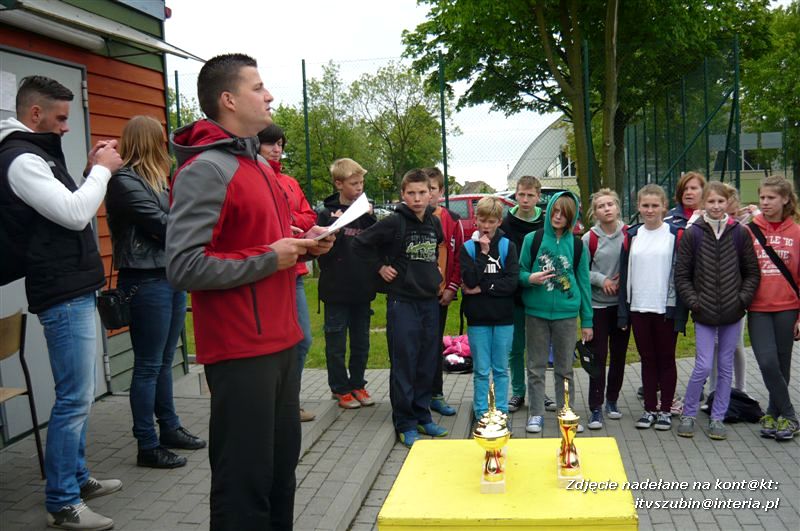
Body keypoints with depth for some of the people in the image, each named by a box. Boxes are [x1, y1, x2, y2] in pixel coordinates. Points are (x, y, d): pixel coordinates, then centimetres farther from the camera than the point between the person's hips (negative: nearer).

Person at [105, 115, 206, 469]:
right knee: (148, 366, -1)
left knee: (164, 361, 17)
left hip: (171, 276, 9)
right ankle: (148, 446, 9)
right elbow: (163, 225, -15)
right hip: (146, 281, -9)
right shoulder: (124, 181, -12)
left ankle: (170, 429, 29)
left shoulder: (154, 179, 16)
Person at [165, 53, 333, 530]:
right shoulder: (205, 169, -15)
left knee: (283, 464, 18)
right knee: (246, 478, 1)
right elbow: (184, 267, -23)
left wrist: (301, 243, 8)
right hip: (240, 350, -9)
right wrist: (269, 258, -18)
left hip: (280, 341, 9)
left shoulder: (259, 164, 15)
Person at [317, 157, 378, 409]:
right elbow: (323, 251, -13)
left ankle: (358, 384, 28)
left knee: (361, 343, 14)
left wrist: (370, 217, -10)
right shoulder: (328, 214, -6)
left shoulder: (364, 211, 8)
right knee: (337, 344, 5)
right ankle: (340, 389, 19)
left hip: (362, 289, 5)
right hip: (337, 291, -5)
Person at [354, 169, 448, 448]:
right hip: (402, 301, -5)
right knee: (404, 365, 0)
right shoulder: (394, 223, -10)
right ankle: (405, 424, 10)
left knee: (427, 364, 11)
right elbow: (361, 244, -7)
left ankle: (422, 416, 24)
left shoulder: (434, 223, 7)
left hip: (430, 301, 5)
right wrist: (380, 268, -5)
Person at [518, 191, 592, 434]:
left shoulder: (577, 245, 4)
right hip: (536, 312, 0)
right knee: (536, 367, 6)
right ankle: (536, 414, 17)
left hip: (566, 314, 1)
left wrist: (587, 321, 6)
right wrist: (529, 278, -17)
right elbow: (520, 272, 7)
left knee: (565, 368, 9)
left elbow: (583, 282, 7)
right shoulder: (532, 239, 1)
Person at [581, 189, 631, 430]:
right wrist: (601, 279, -15)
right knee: (598, 356, -2)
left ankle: (612, 400, 28)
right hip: (598, 305, -2)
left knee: (619, 355, 11)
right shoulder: (589, 239, -5)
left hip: (623, 304, 2)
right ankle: (596, 409, 5)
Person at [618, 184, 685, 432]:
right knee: (647, 360, 11)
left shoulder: (676, 235, -3)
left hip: (666, 309, -3)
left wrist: (680, 311, -10)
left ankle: (666, 410, 18)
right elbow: (624, 274, 7)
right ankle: (650, 409, 20)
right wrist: (623, 312, 3)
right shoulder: (632, 236, 7)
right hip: (638, 308, 3)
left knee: (666, 360, 8)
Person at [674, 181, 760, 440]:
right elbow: (681, 275, 0)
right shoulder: (692, 234, -3)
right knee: (703, 366, -6)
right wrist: (694, 302, -8)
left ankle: (718, 418, 21)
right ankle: (688, 414, 14)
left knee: (726, 367, 9)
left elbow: (752, 272, 7)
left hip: (732, 312, 2)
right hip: (704, 313, -2)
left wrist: (743, 298, -4)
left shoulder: (740, 233, 1)